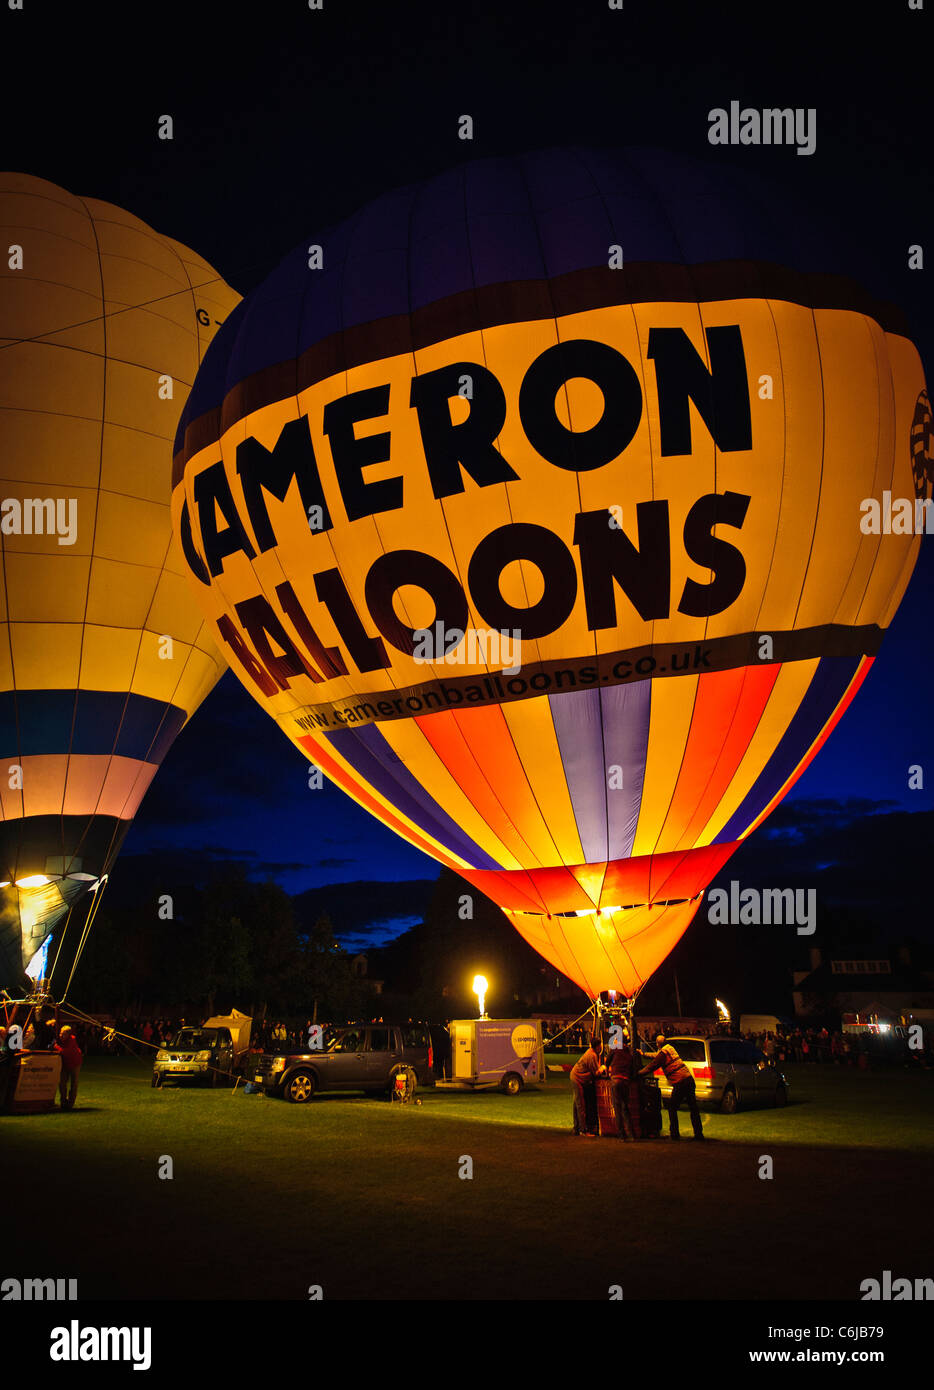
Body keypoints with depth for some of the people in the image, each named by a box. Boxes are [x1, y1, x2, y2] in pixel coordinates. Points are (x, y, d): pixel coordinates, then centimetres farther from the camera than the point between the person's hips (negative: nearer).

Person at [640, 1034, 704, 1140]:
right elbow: (656, 1056, 34)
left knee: (672, 1108, 4)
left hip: (680, 1083, -8)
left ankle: (674, 1134, 2)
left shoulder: (663, 1053, -8)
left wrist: (638, 1074, 10)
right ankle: (698, 1133, 10)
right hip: (689, 1079, 8)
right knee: (693, 1108, 10)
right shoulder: (669, 1048, 17)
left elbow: (651, 1066, -2)